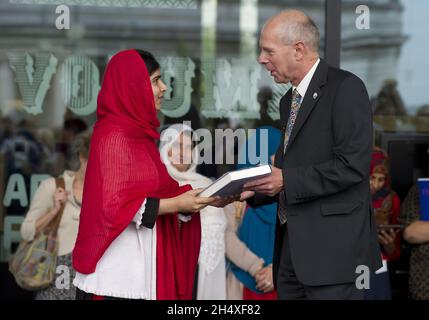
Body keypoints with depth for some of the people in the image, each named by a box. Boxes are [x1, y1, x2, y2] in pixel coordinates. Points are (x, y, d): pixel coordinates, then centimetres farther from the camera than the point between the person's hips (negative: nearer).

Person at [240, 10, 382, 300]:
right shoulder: (290, 100, 19)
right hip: (292, 247, 8)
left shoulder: (345, 88, -8)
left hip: (332, 248, -8)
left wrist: (286, 180, -17)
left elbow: (353, 165, -18)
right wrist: (252, 190, 8)